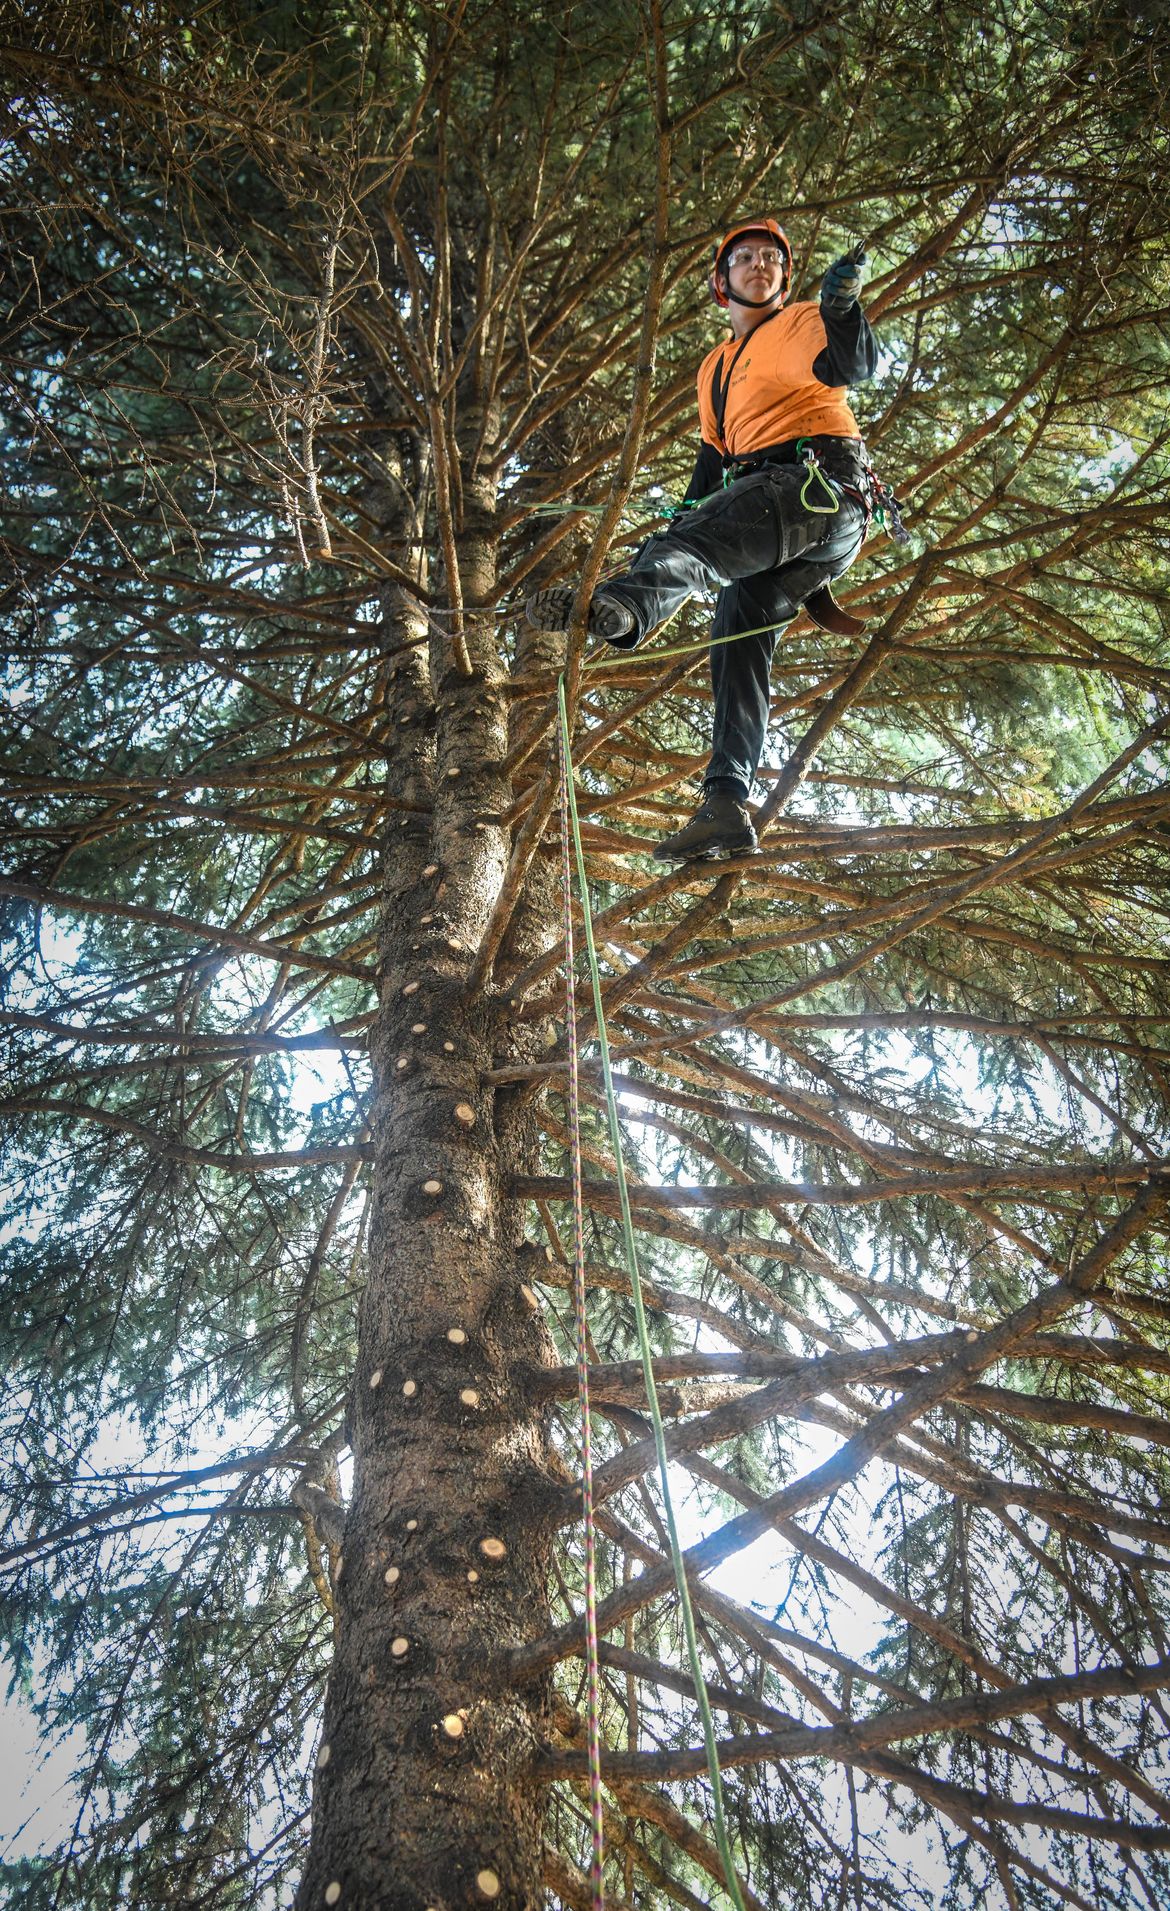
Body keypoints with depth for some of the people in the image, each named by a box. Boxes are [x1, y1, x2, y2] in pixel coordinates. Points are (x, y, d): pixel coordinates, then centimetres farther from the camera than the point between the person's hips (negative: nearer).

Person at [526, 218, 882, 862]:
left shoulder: (803, 323, 11)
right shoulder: (715, 367, 32)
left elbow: (856, 365, -10)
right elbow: (714, 454, 31)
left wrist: (841, 306, -30)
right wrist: (674, 529, 19)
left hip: (822, 481, -7)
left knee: (702, 536, -32)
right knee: (738, 635, -7)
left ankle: (622, 603, -62)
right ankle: (726, 803, -14)